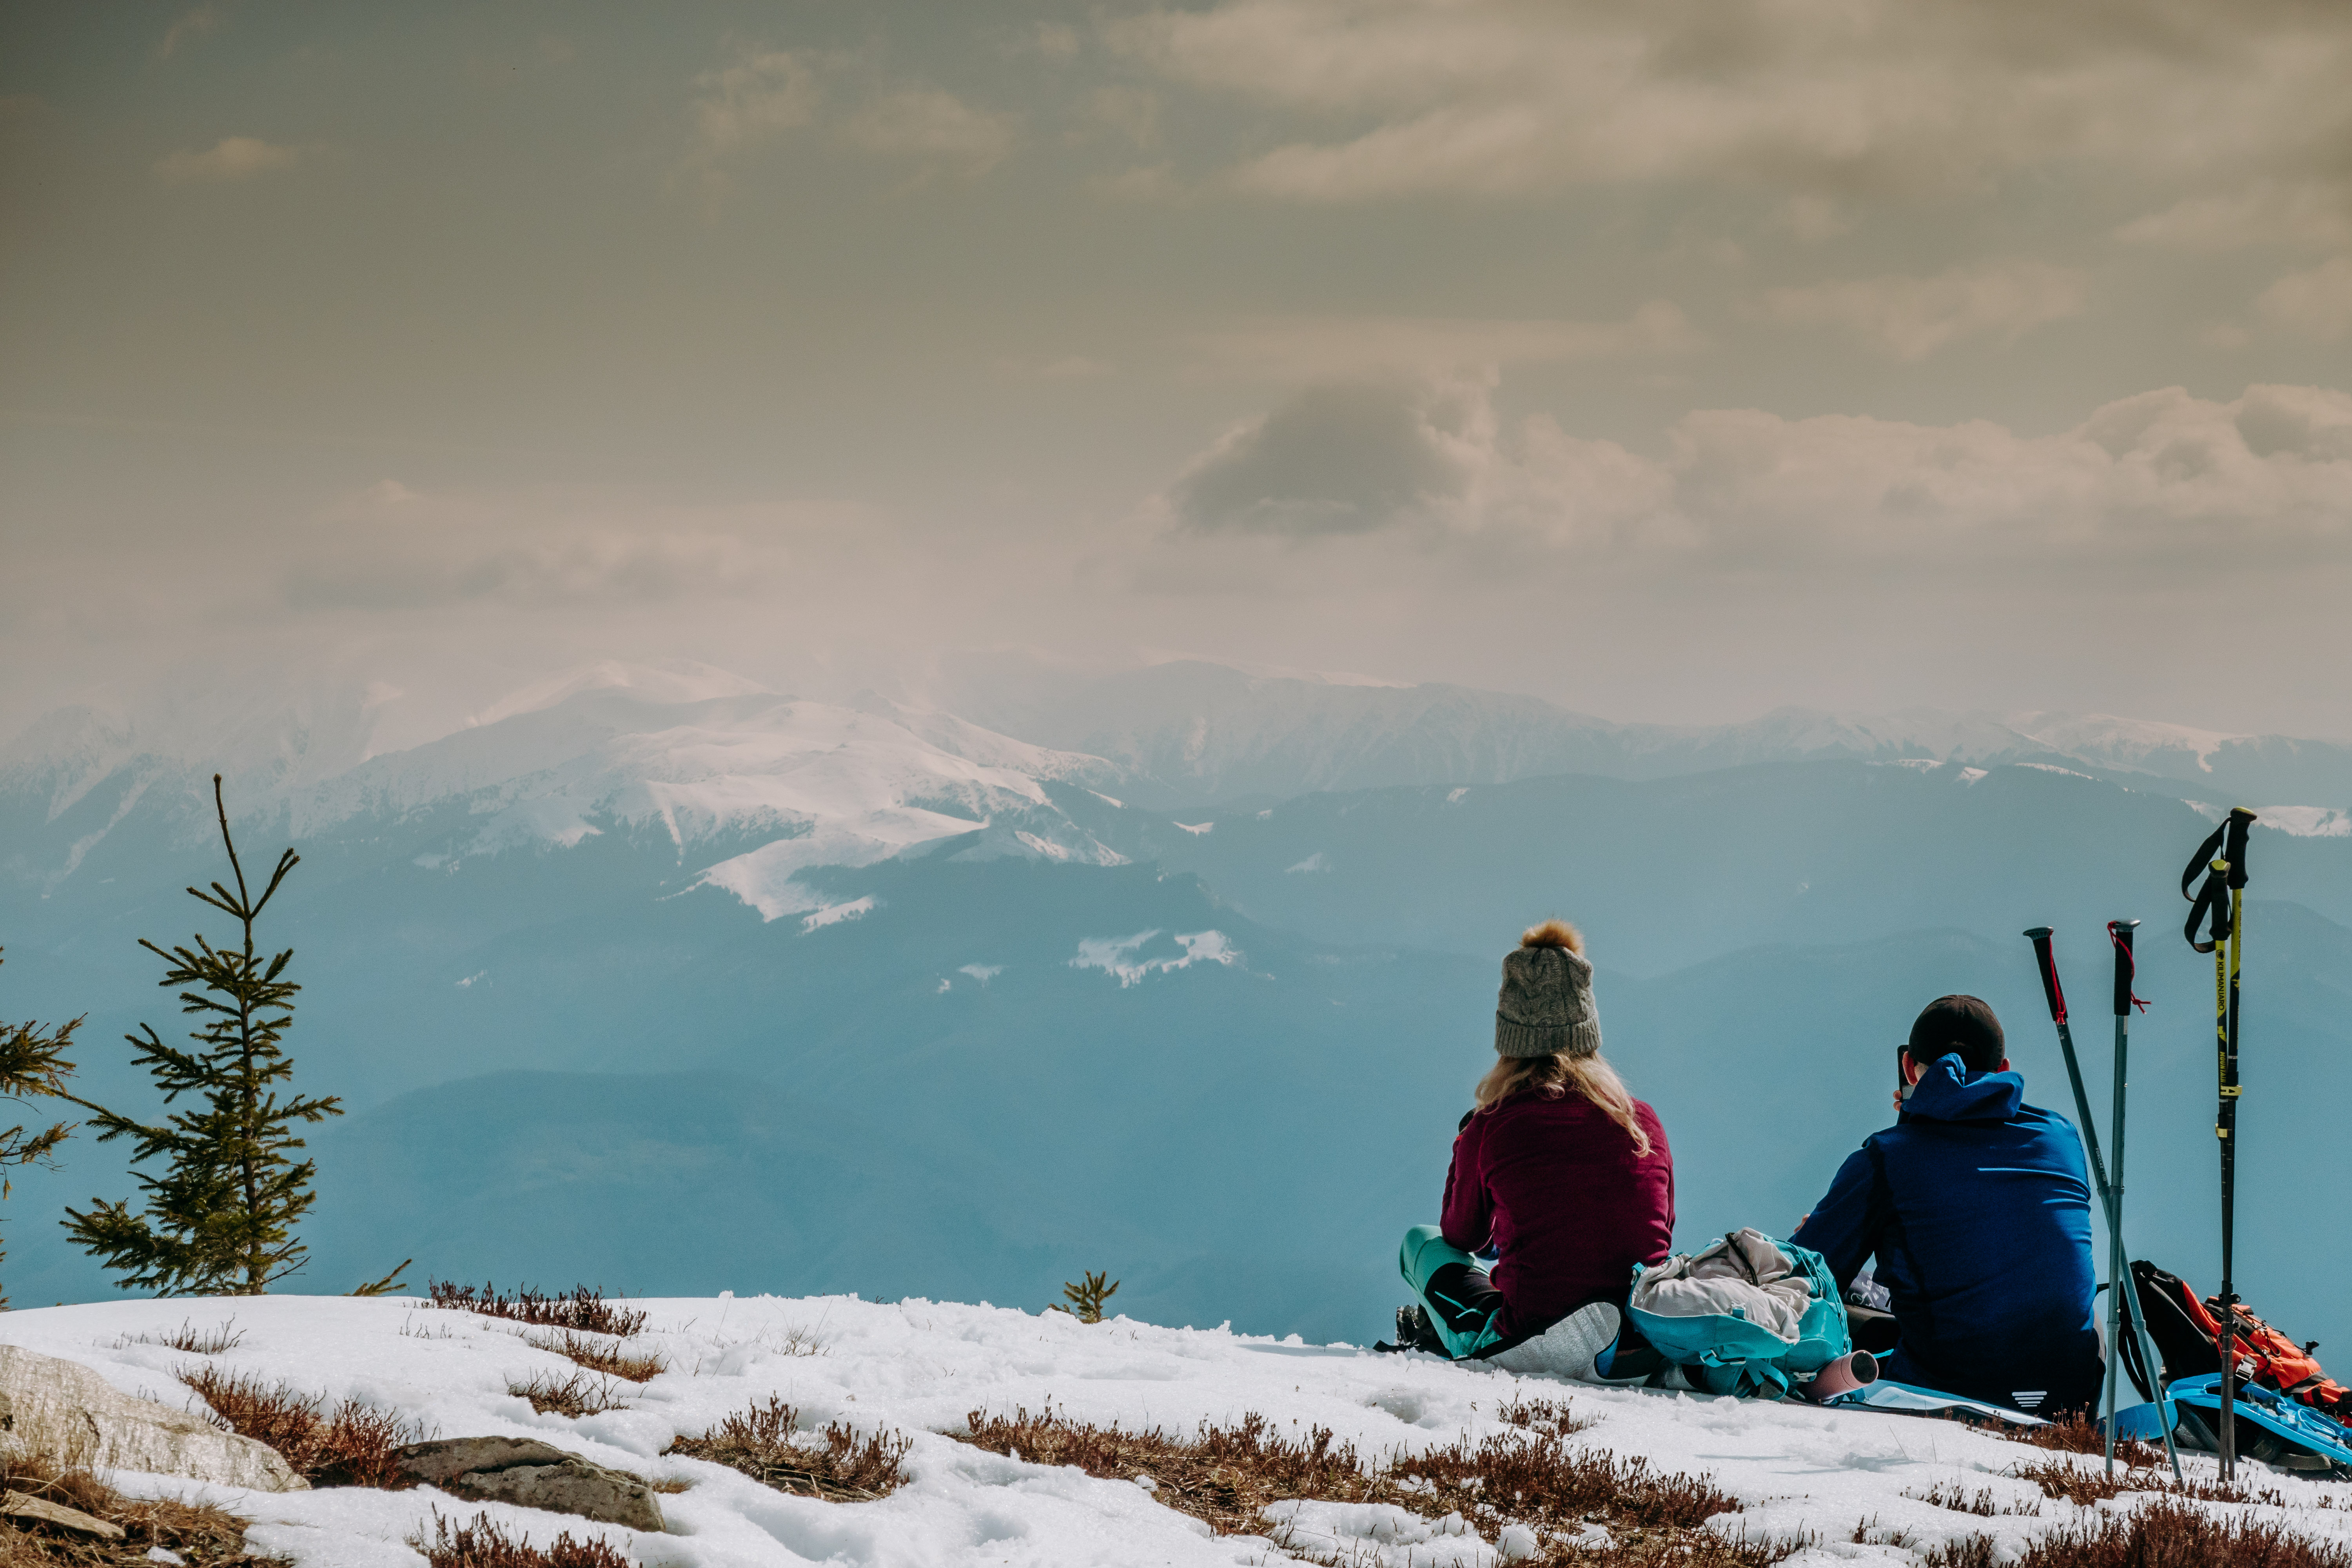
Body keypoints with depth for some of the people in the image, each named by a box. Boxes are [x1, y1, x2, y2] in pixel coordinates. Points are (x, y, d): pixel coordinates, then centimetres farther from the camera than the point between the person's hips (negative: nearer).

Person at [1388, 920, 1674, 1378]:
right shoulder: (1644, 1123, 1)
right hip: (1646, 1344, 4)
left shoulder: (1490, 1129, -8)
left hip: (1532, 1347, -4)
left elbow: (1465, 1237, 11)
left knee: (1422, 1240, 24)